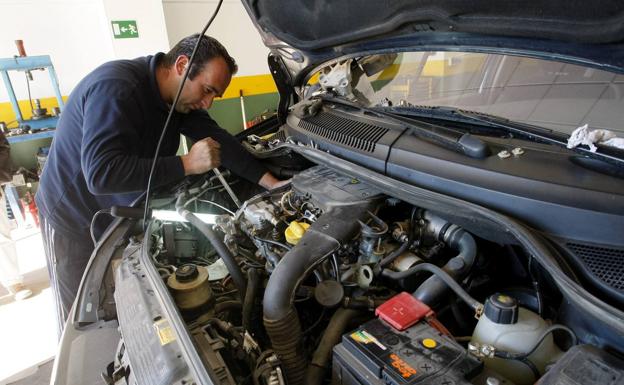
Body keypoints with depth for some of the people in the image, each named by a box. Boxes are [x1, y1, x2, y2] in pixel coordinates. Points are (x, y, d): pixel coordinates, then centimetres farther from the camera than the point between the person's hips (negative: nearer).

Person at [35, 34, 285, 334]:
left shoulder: (179, 96, -6)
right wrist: (187, 164, -37)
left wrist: (270, 182, -16)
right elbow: (101, 174, -40)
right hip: (74, 219, -6)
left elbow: (217, 140, -7)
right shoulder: (116, 88, -31)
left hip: (127, 214, 7)